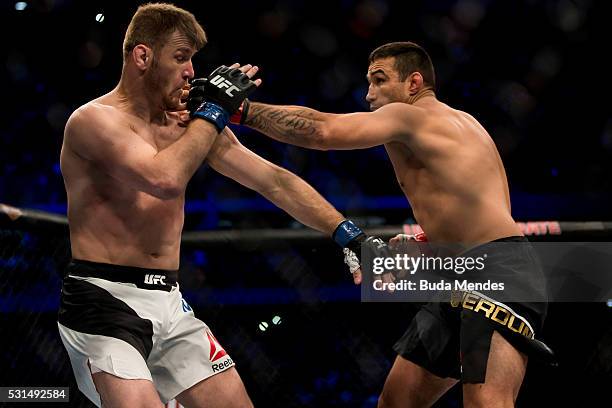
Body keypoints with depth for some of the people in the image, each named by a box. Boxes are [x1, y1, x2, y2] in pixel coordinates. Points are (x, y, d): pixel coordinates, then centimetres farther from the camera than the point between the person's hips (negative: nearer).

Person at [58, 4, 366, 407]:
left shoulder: (189, 125, 11)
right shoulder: (94, 120, -11)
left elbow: (275, 182, 13)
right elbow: (164, 179, -28)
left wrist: (348, 233, 6)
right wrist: (215, 109, -15)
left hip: (168, 302, 8)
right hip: (105, 301, -7)